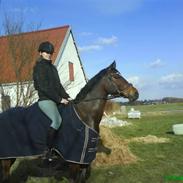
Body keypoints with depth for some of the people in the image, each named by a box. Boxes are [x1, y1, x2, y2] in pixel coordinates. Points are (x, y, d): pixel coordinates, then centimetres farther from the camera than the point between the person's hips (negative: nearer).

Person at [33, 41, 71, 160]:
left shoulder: (52, 67, 19)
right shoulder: (39, 67, -6)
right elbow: (44, 87, -14)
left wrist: (67, 97, 5)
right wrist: (59, 99, -16)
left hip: (56, 99, 9)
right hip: (45, 100, -9)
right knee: (57, 120, -29)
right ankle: (48, 150, -20)